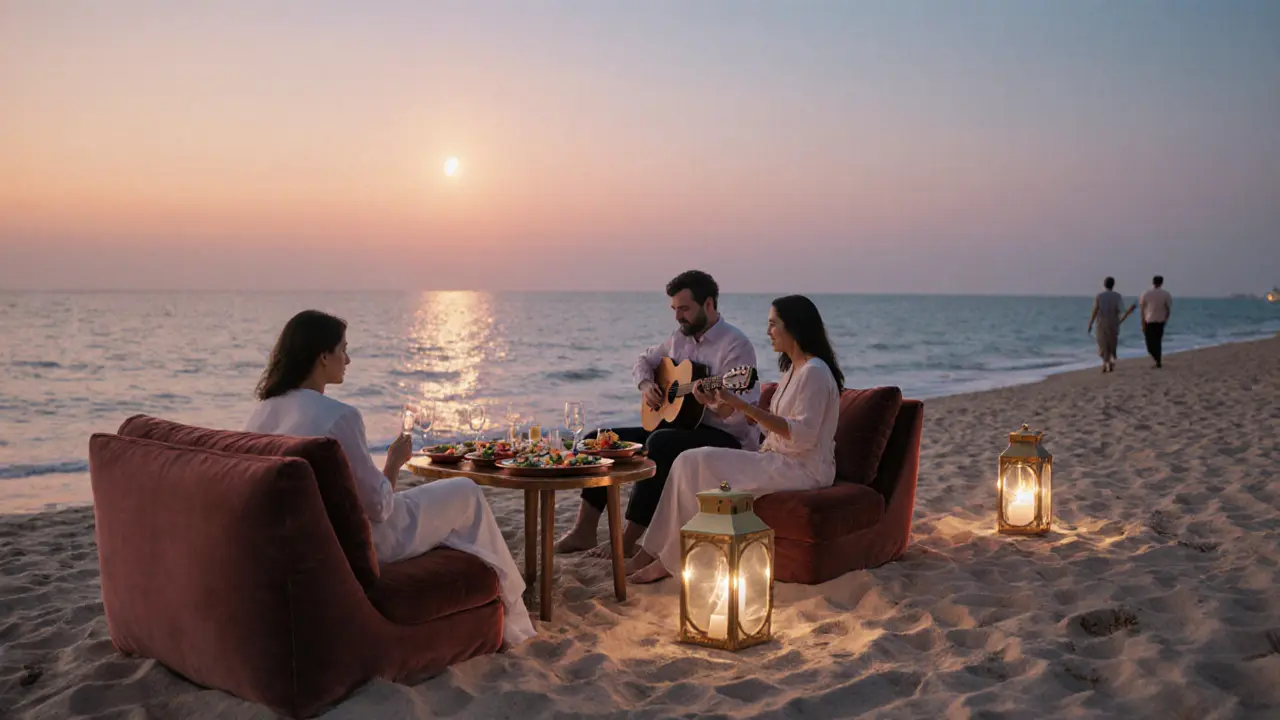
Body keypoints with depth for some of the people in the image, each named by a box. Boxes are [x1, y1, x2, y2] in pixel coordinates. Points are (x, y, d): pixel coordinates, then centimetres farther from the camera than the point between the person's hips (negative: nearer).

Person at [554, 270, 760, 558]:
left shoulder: (736, 345, -14)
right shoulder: (680, 338, 11)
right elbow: (643, 360, 25)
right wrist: (646, 385, 3)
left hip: (725, 438, -9)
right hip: (675, 427, 9)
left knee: (661, 443, -38)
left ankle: (629, 540, -30)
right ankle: (585, 530, -7)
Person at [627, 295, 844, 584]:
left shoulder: (814, 372, -14)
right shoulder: (793, 369, 17)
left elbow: (802, 435, -24)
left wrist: (745, 406, -26)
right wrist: (728, 404, 8)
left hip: (803, 468, -9)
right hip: (780, 459, 9)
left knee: (701, 465, -21)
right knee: (690, 462, -8)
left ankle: (671, 560, -10)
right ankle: (654, 551, -10)